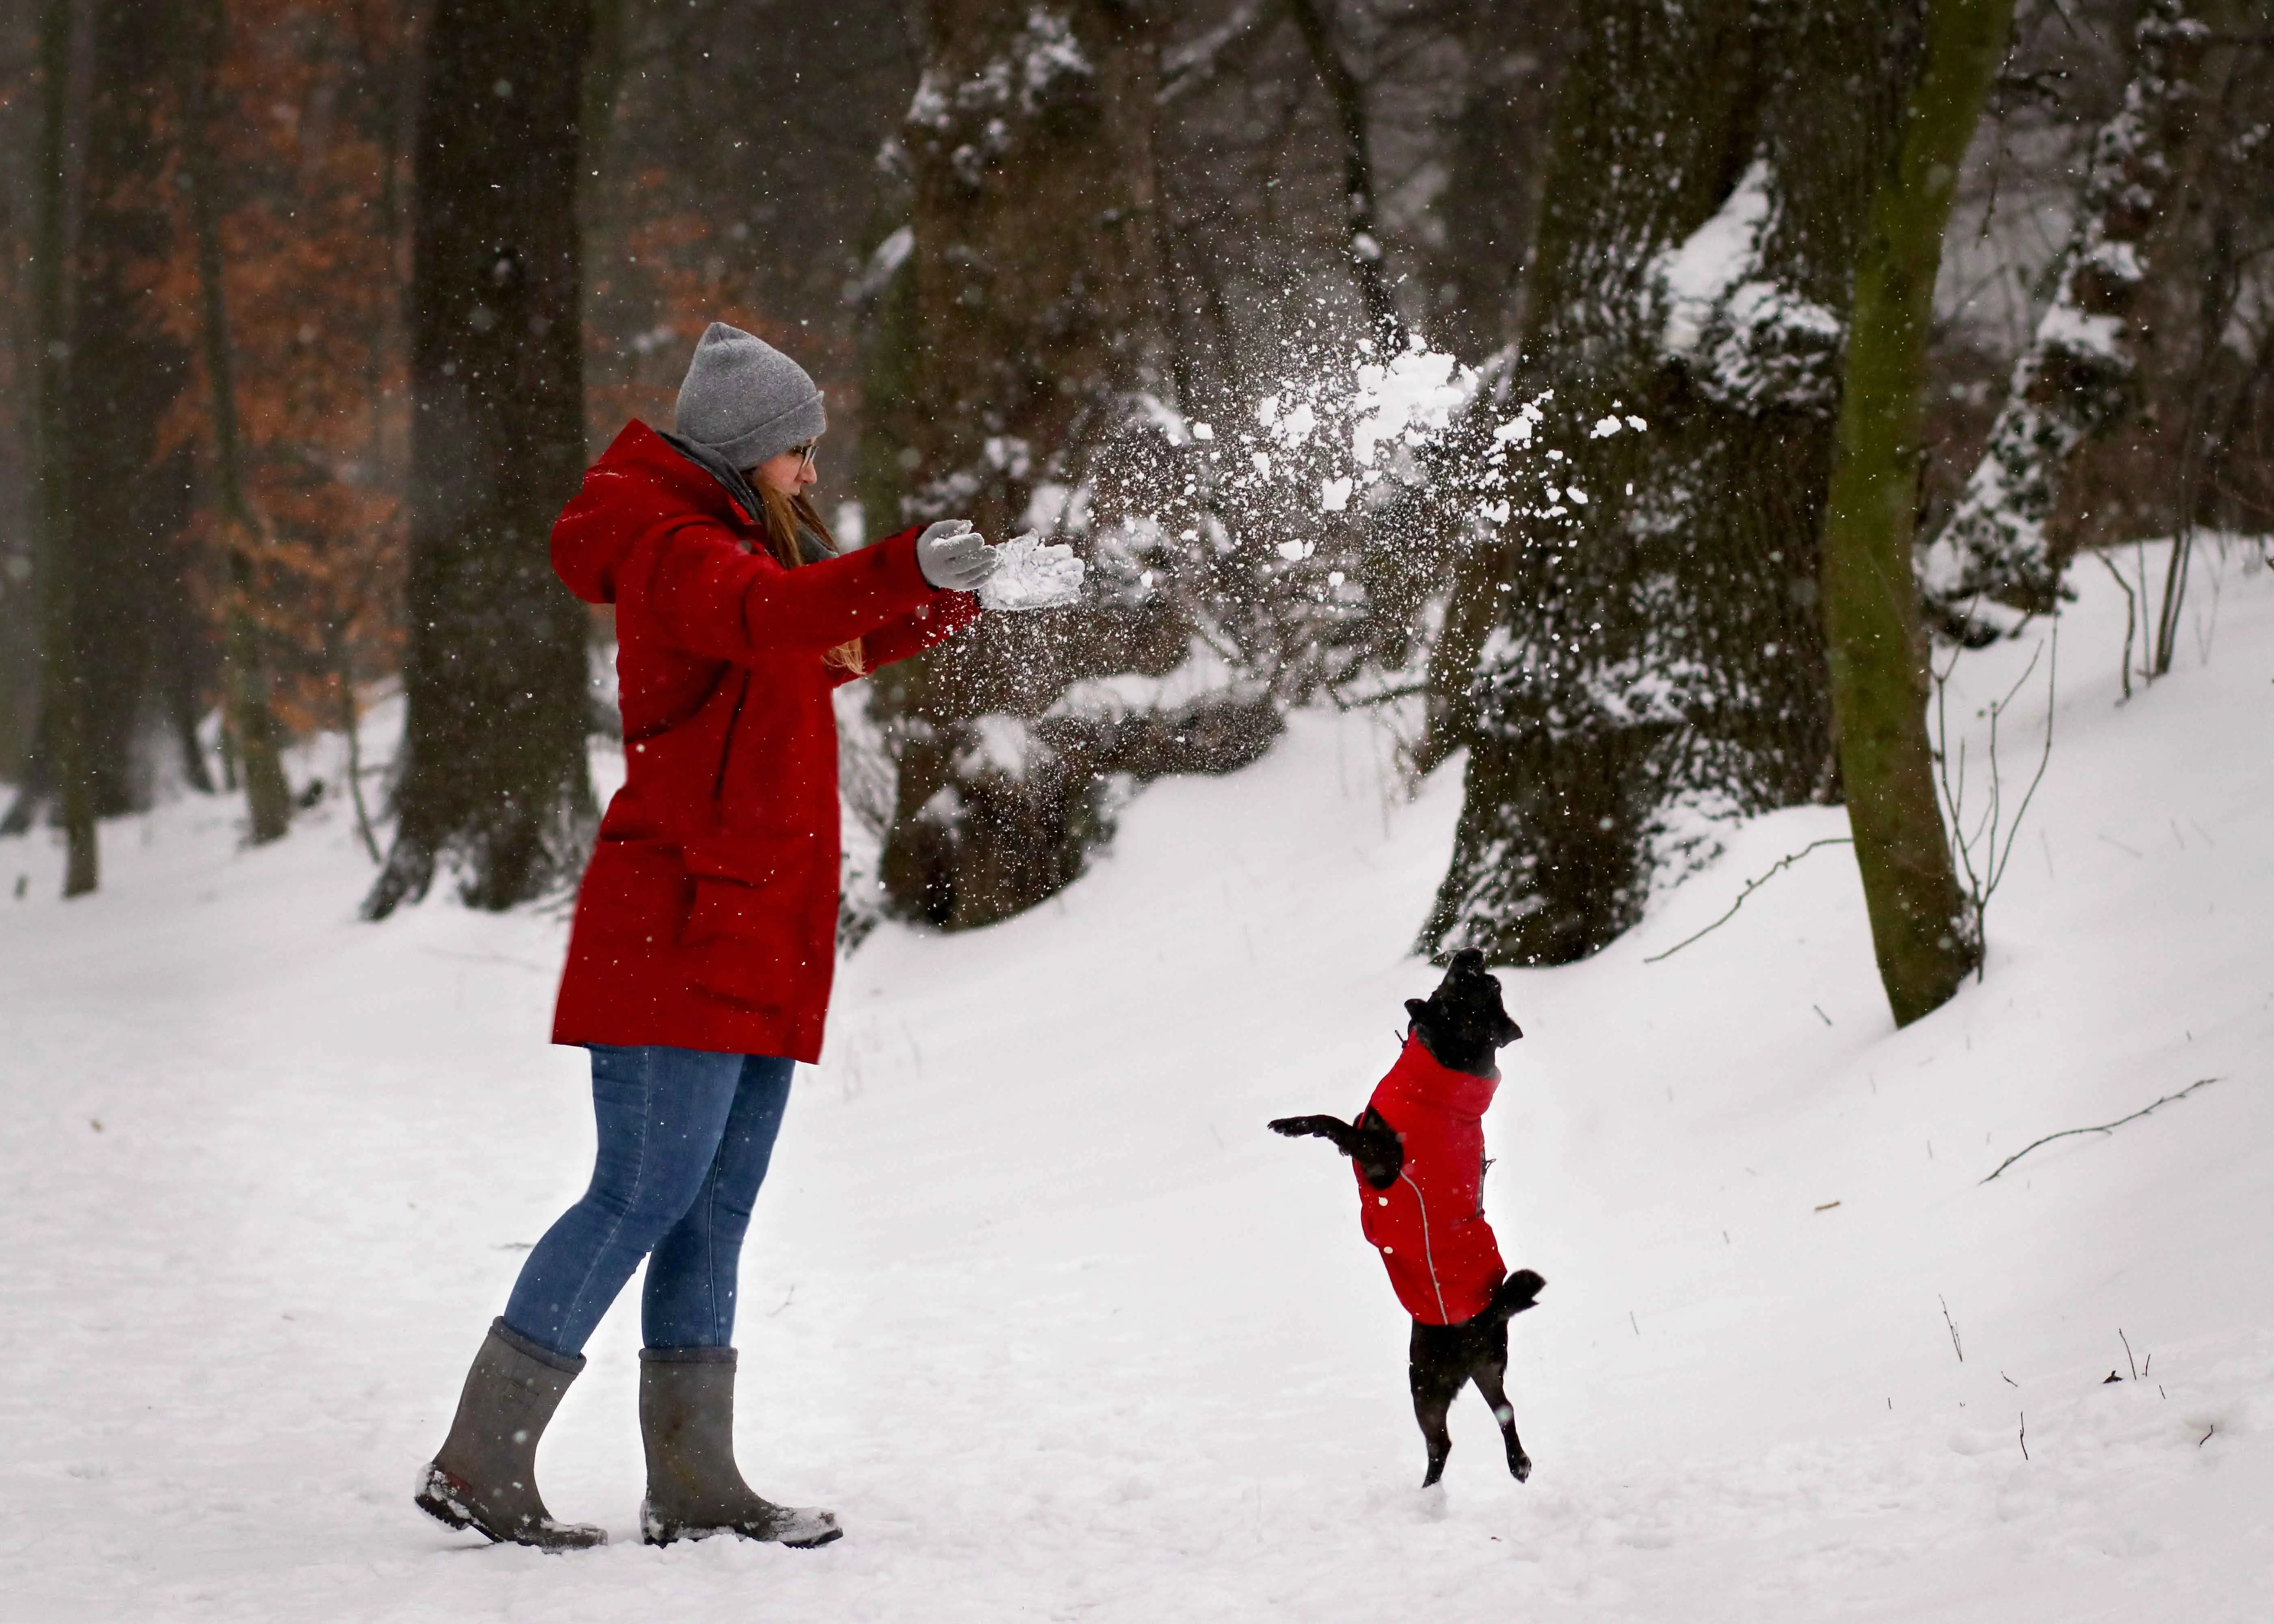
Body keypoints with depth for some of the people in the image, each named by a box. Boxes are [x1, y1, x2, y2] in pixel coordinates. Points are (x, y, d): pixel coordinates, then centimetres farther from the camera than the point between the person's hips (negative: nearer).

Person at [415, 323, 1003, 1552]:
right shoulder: (671, 550, -11)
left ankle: (693, 1483, 11)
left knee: (714, 1210, 8)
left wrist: (955, 598, 20)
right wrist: (910, 568, -46)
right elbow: (764, 614, -33)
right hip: (679, 927, -10)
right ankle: (480, 1460, -8)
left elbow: (821, 655, 35)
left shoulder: (735, 542, 21)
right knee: (646, 1192, -12)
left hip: (756, 941, 10)